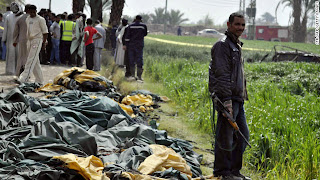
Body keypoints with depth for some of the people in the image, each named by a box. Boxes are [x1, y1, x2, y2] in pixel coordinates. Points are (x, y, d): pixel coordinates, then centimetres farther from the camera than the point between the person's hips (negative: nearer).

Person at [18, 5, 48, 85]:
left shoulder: (40, 19, -4)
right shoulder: (27, 19, 16)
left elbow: (45, 31, -3)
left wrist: (44, 42, -9)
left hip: (37, 40, -7)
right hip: (29, 40, 7)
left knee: (31, 60, -16)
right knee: (35, 62, 8)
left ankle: (24, 79, -25)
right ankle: (39, 80, 12)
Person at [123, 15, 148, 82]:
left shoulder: (131, 26, 1)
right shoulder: (143, 26, -2)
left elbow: (127, 36, -2)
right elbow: (145, 34, 12)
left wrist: (125, 44, 0)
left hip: (131, 44, 1)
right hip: (139, 45, -1)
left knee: (131, 60, 7)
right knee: (139, 60, 1)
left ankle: (133, 75, 5)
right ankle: (139, 76, -1)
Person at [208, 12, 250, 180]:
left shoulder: (236, 45, 20)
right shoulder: (222, 45, -11)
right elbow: (222, 74, -18)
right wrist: (227, 100, -24)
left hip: (238, 99, 10)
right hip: (228, 98, -10)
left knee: (243, 134, 12)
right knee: (225, 136, -5)